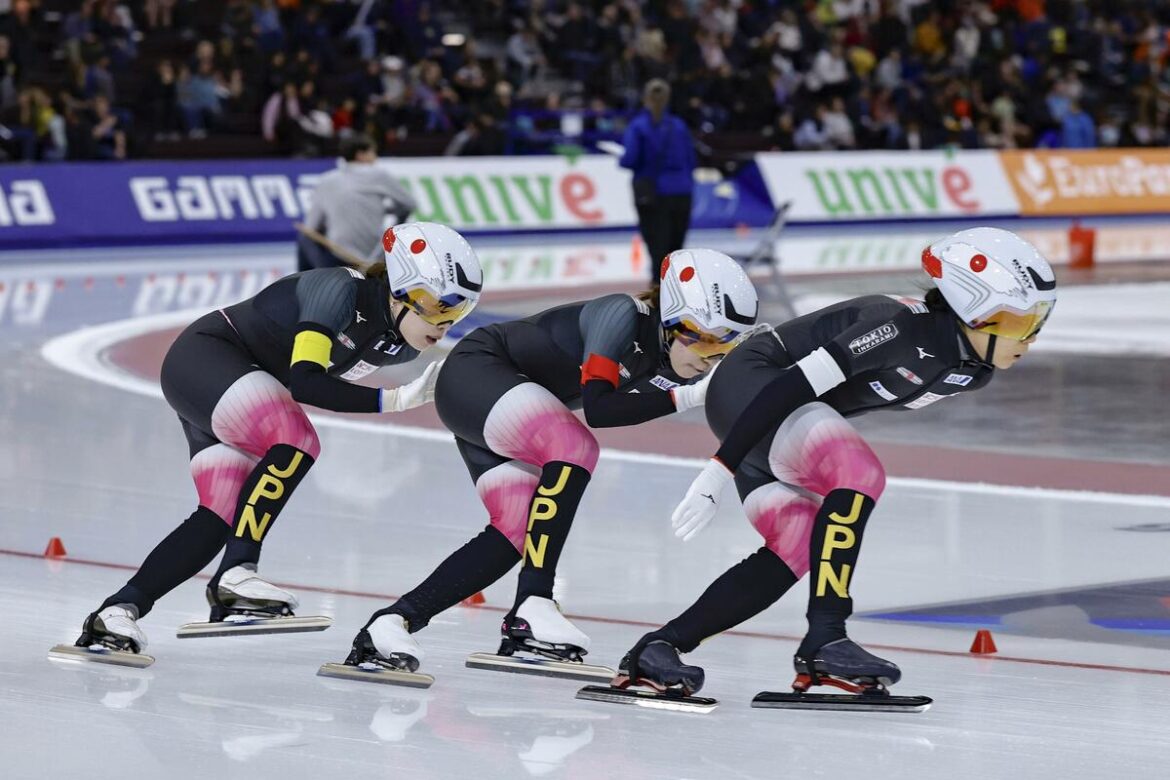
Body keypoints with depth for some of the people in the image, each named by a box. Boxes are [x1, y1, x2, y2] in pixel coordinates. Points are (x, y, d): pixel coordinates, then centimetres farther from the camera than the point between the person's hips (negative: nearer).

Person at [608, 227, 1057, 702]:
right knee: (861, 475, -28)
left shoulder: (973, 371, 0)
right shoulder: (903, 327, -28)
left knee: (798, 550, -5)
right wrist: (720, 470, -31)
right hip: (748, 384, -10)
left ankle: (658, 649, 0)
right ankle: (823, 640, -26)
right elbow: (792, 386, -30)